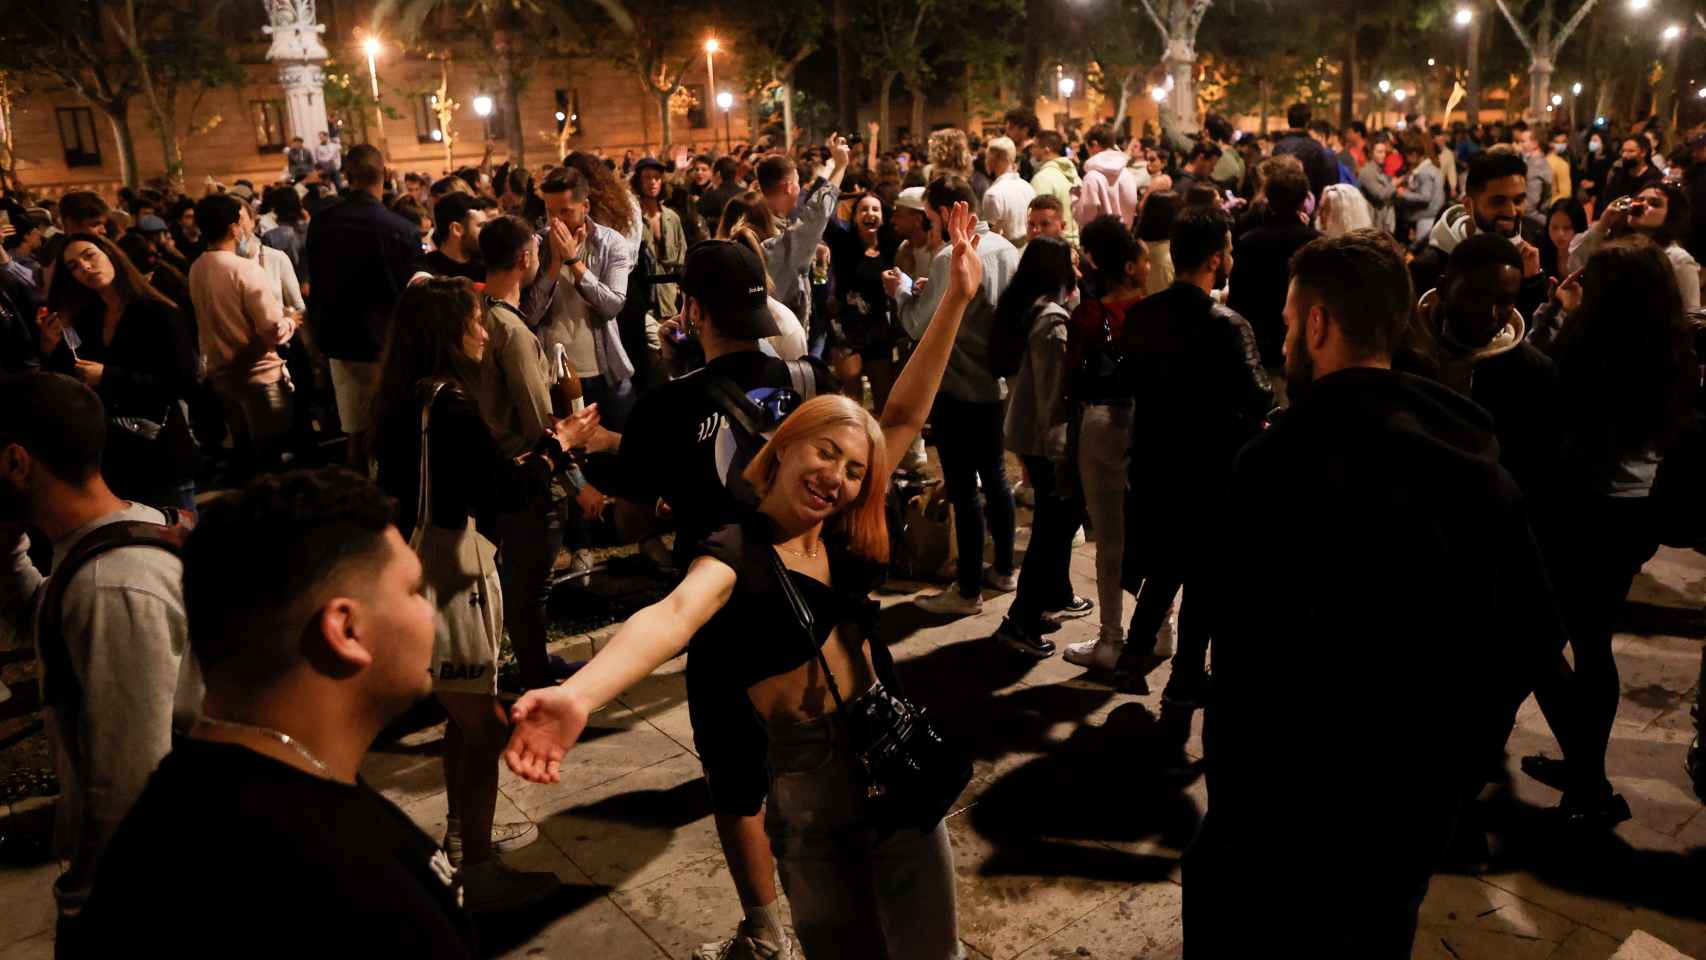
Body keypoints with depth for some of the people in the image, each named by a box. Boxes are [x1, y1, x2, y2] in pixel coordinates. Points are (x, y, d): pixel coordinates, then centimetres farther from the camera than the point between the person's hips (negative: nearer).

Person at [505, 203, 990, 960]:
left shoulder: (841, 535, 2)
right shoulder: (738, 549, -15)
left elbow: (904, 416, 2)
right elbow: (675, 612, -36)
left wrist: (956, 299, -3)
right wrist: (577, 696, -55)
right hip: (811, 785, -5)